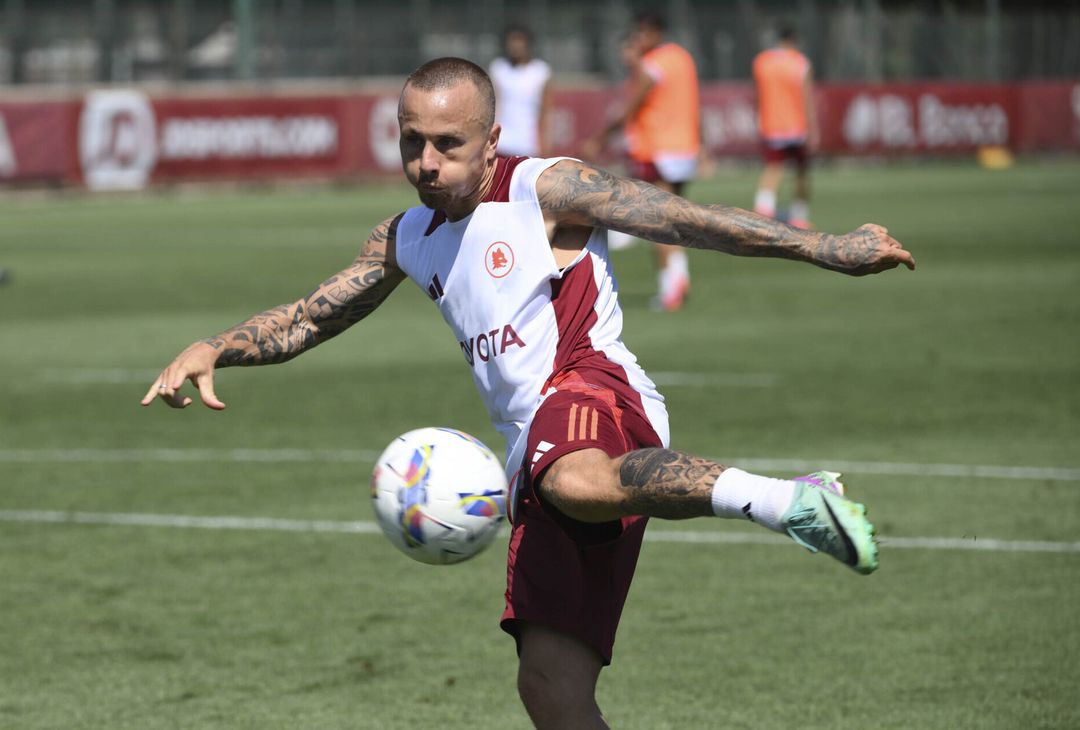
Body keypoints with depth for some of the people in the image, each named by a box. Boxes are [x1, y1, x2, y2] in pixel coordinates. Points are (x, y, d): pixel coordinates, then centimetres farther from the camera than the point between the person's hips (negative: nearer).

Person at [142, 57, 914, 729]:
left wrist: (823, 247, -5)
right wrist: (211, 350, 11)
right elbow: (306, 320, 29)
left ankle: (779, 499, -41)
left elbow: (692, 220, 0)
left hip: (594, 391, -6)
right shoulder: (407, 240, 22)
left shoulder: (546, 190, 3)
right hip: (539, 462, 6)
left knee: (575, 481, -45)